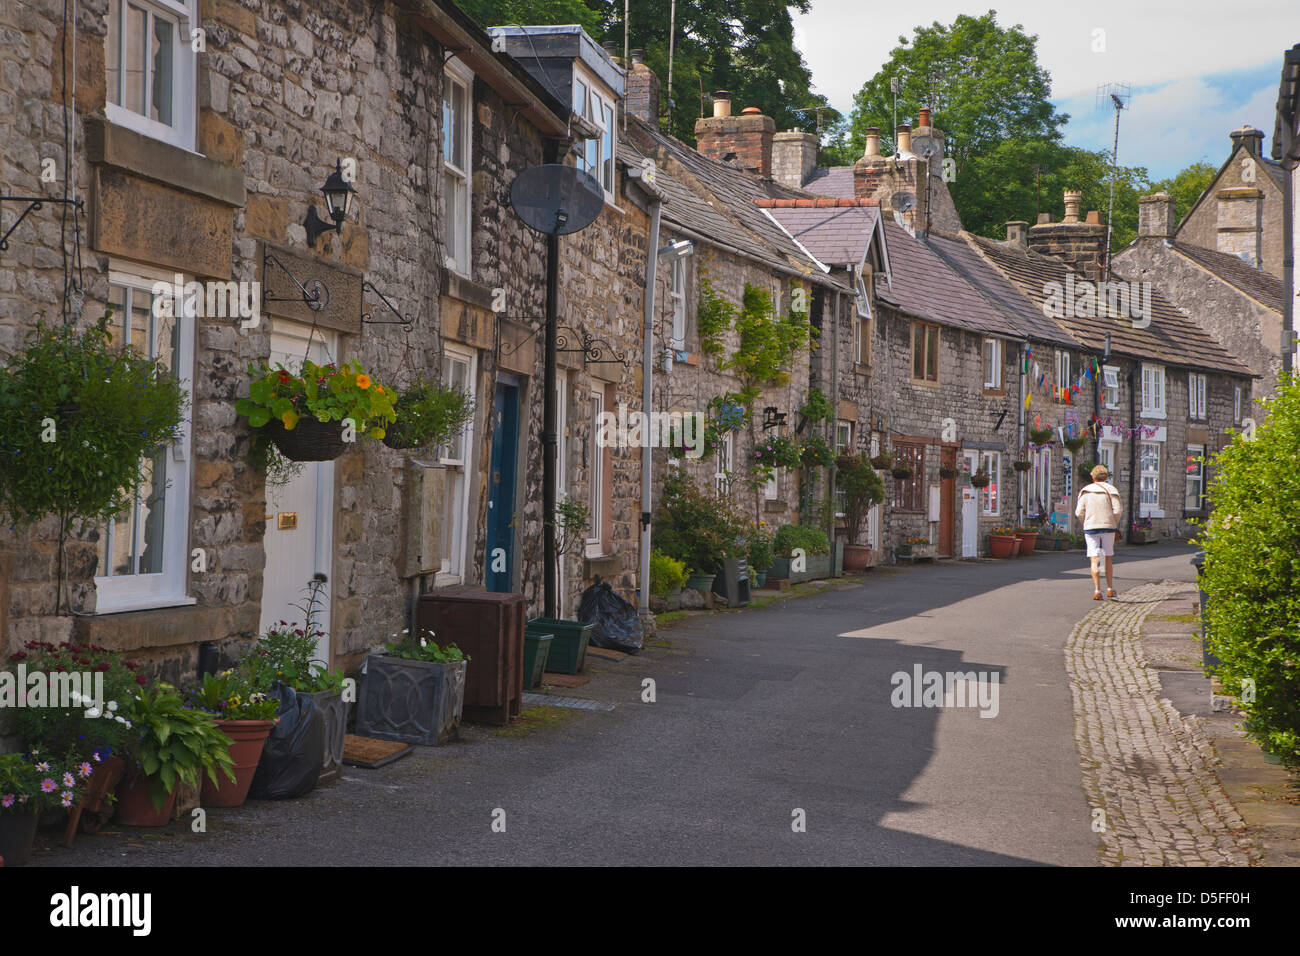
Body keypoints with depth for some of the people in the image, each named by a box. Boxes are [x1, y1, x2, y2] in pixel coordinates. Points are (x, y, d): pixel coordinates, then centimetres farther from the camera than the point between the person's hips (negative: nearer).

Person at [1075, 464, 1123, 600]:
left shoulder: (1085, 491, 4)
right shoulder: (1111, 490, 1)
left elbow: (1079, 512, 1)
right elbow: (1117, 510, -7)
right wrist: (1114, 524, 10)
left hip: (1091, 527, 0)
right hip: (1108, 527, 0)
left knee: (1095, 560, -3)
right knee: (1108, 558, 16)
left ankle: (1097, 591, -13)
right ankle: (1110, 588, 19)